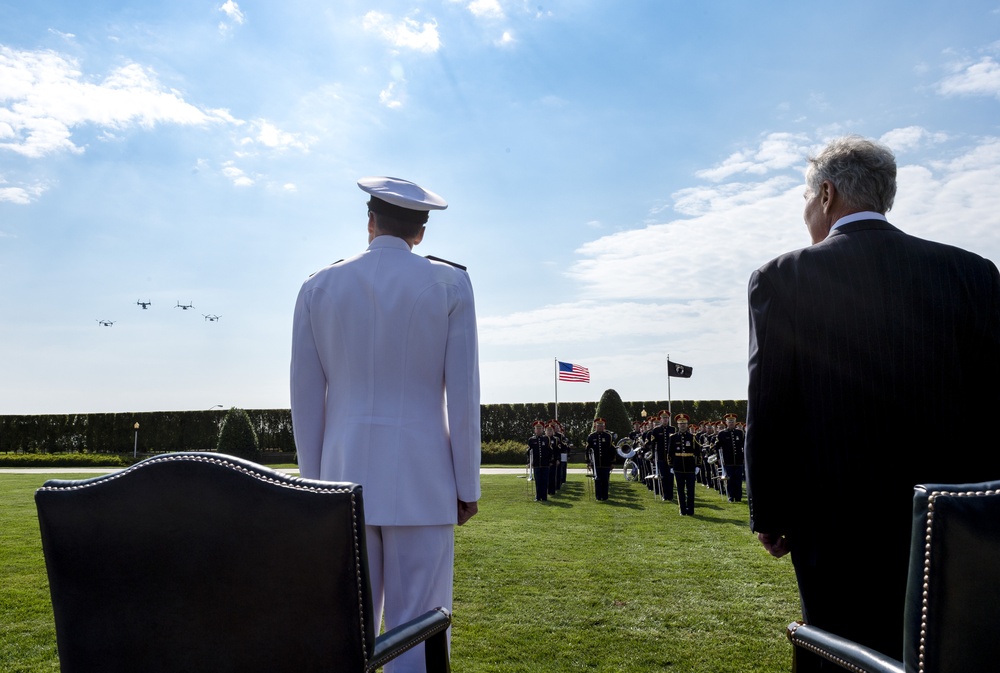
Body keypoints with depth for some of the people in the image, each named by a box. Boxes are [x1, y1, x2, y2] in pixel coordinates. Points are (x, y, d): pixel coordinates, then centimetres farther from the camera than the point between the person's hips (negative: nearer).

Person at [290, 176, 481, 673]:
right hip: (421, 483, -2)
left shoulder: (318, 287, 5)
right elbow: (463, 394, -4)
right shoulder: (450, 284, -1)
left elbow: (305, 398, 5)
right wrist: (467, 487, 3)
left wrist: (314, 484, 13)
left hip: (345, 480, 3)